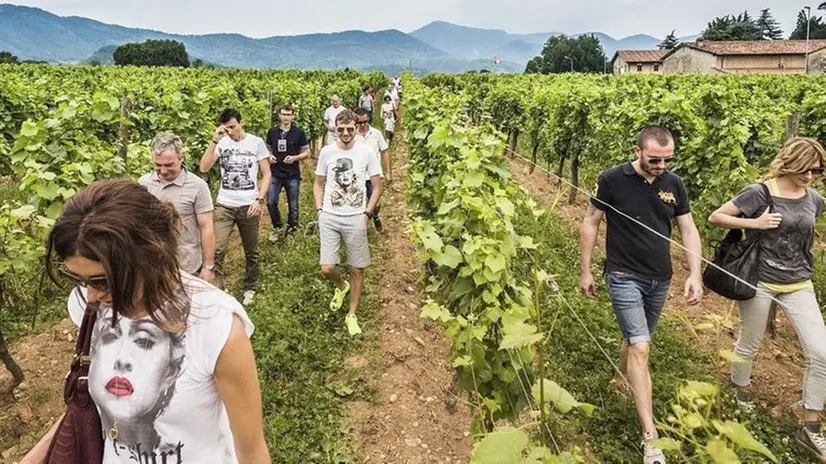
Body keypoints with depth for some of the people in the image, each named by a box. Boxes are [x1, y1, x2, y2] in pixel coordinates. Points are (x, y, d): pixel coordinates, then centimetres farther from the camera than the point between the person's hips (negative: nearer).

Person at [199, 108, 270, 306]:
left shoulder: (256, 142, -2)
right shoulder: (221, 142, 1)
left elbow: (267, 174, 0)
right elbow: (204, 168, -9)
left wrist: (260, 200, -11)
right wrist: (214, 141, -15)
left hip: (248, 205, -1)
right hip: (224, 205, 1)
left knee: (251, 252, 11)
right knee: (217, 249, -10)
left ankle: (249, 288, 29)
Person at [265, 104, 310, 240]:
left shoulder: (299, 132, -3)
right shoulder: (272, 132, 5)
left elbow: (307, 153, 0)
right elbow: (268, 149, 17)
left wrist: (295, 158, -17)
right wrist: (270, 156, -5)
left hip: (293, 176, -2)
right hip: (275, 174, 2)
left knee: (293, 206, 6)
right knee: (271, 203, -4)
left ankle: (290, 231, 24)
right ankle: (277, 228, 19)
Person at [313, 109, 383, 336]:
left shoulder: (366, 152, -4)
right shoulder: (326, 152, 1)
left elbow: (377, 186, 3)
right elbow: (318, 184, 13)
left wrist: (367, 213, -5)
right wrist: (319, 210, 2)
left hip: (355, 219, -1)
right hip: (329, 217, 2)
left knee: (357, 270, 5)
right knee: (327, 268, -3)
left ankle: (352, 315, 23)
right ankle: (341, 286, 34)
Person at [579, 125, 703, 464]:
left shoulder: (674, 184, 0)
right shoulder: (612, 180, -12)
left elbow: (688, 229, 5)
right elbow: (590, 224, -4)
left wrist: (694, 274, -6)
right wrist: (585, 271, -3)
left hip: (660, 279, 5)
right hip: (624, 277, -5)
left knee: (636, 341, 18)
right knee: (640, 348, -11)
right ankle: (650, 436, -7)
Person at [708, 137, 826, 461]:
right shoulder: (760, 194, -12)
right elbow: (715, 218, -10)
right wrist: (754, 223, -20)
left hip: (799, 284, 5)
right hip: (760, 282, -4)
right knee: (749, 344, 12)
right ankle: (742, 396, 40)